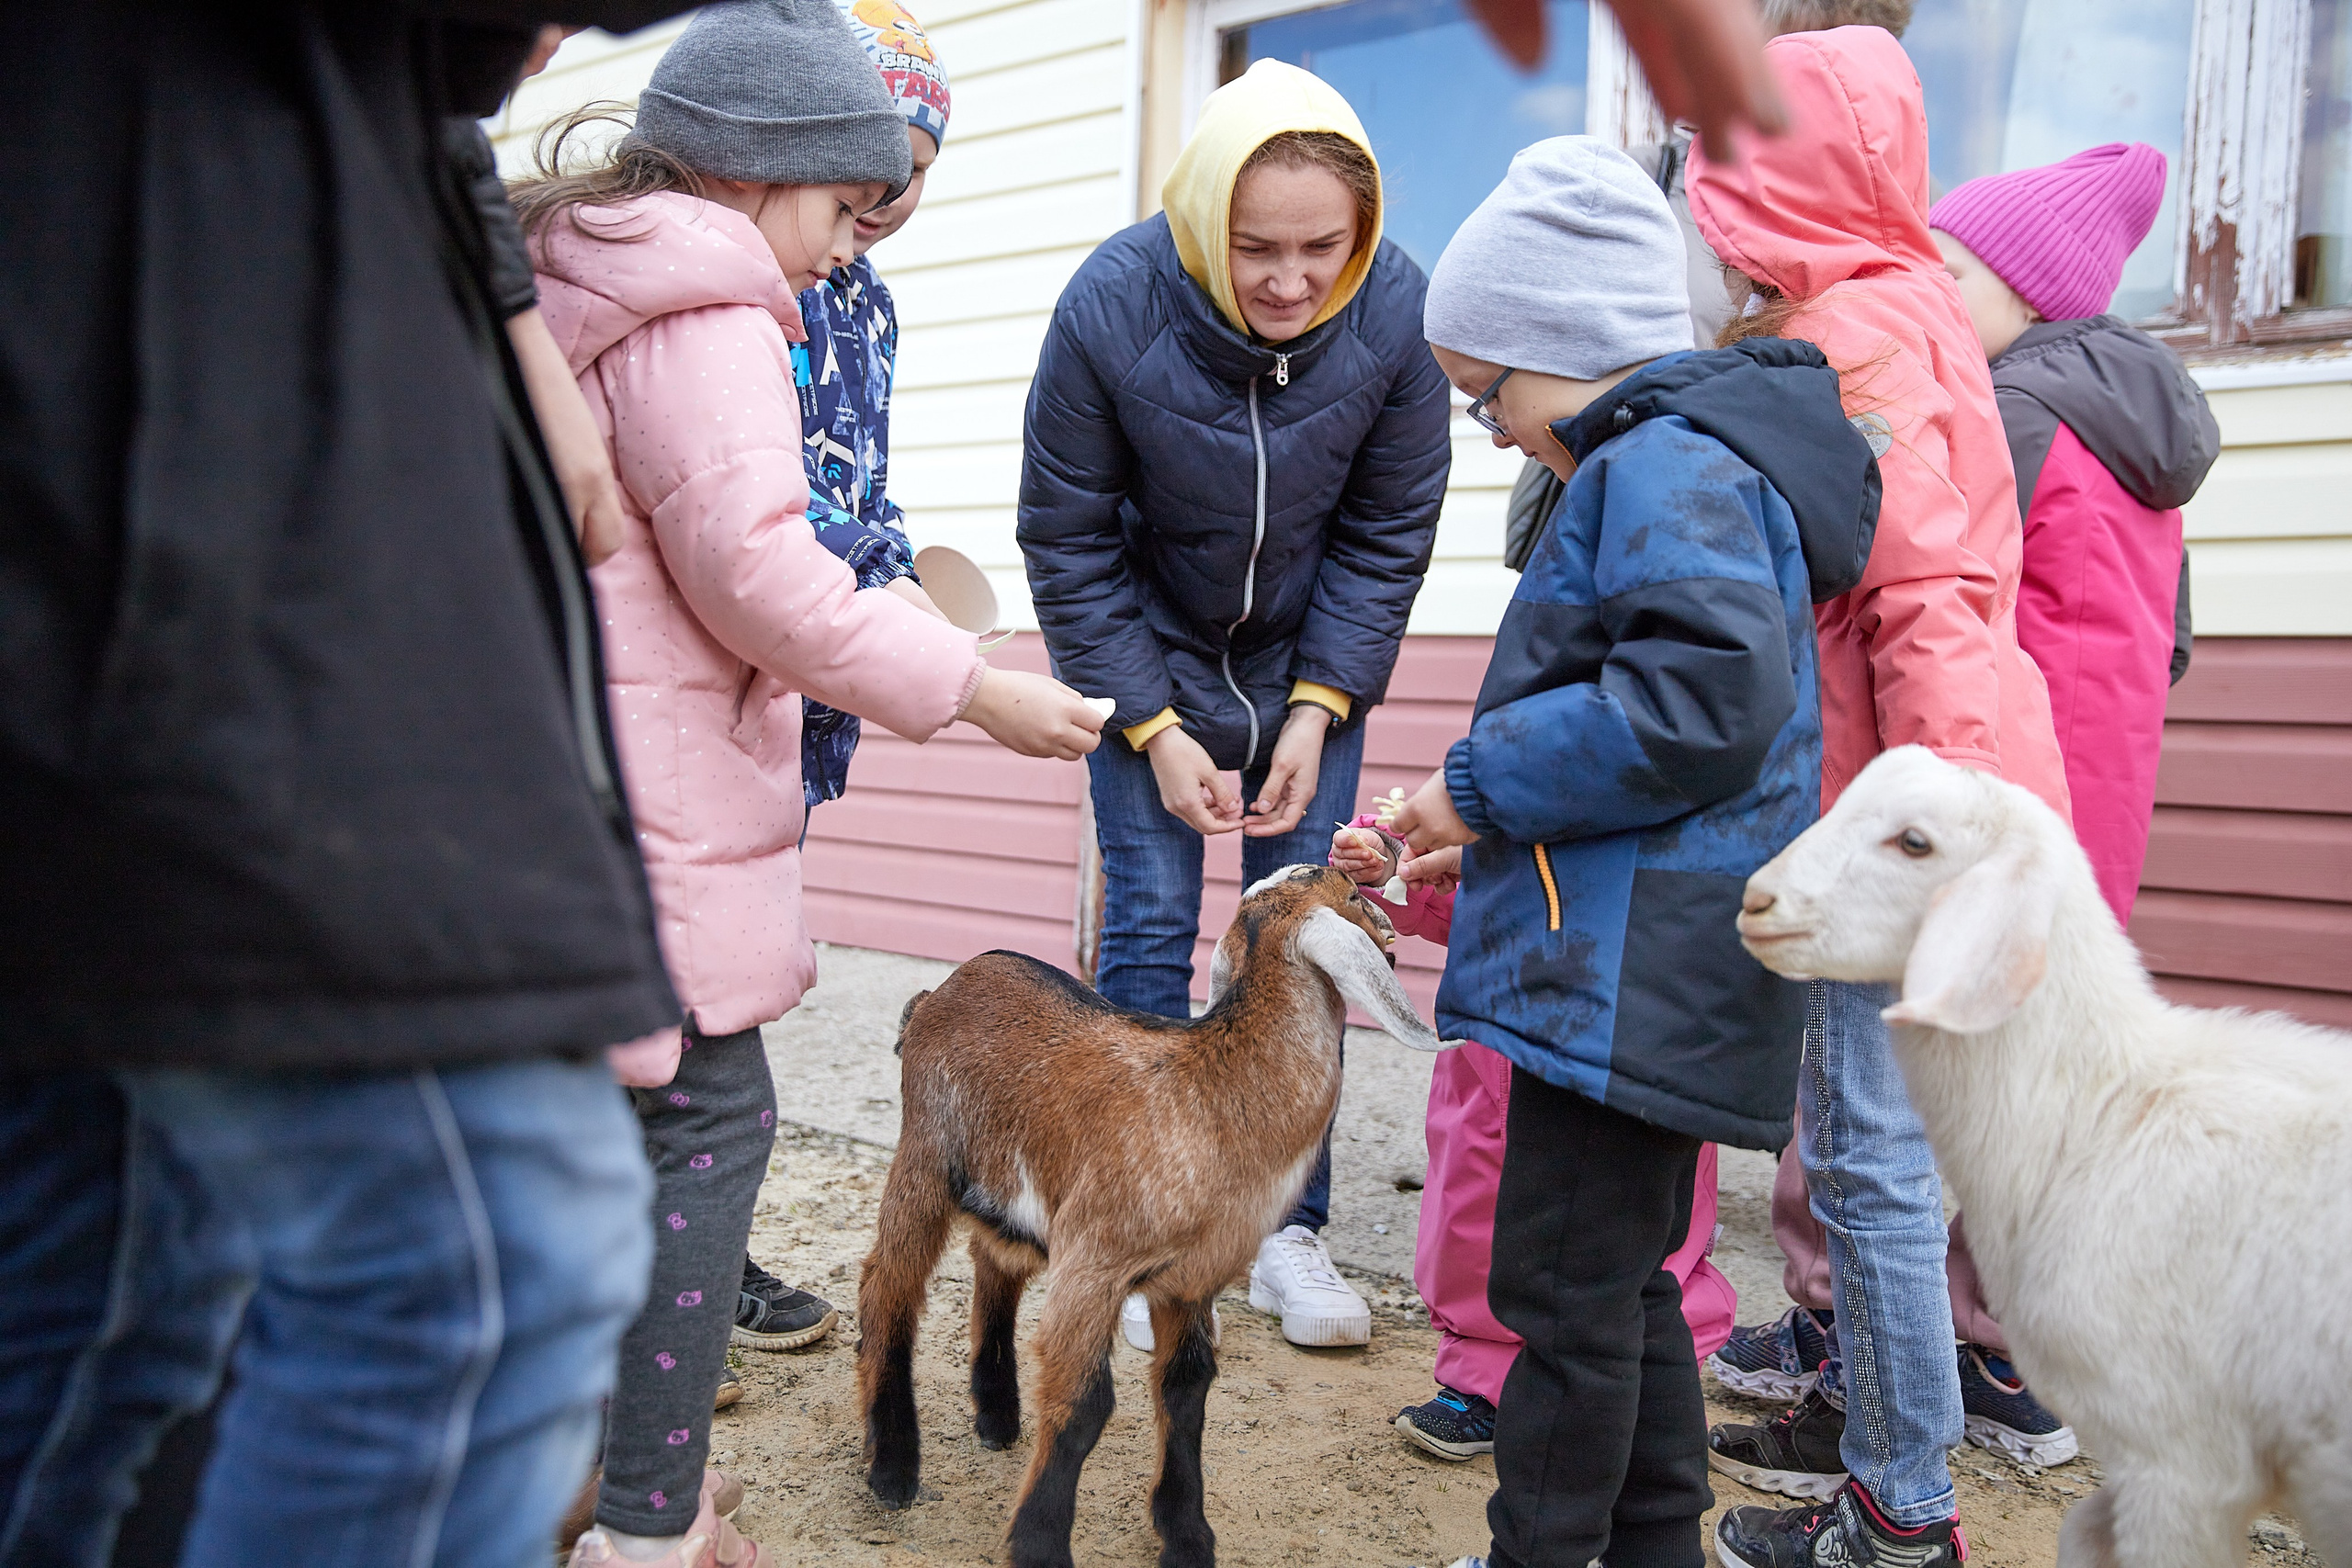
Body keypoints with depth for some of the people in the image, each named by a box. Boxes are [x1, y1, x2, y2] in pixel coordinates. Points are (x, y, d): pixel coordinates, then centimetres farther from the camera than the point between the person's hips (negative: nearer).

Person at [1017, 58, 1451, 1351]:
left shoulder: (1396, 310, -20)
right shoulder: (1110, 307, -24)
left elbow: (1387, 532, -7)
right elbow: (1069, 543, -14)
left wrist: (1317, 713, -12)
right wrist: (1155, 729, -15)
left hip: (1311, 663, 2)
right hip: (1146, 659, -1)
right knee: (1150, 925, -5)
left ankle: (1287, 1230, 15)